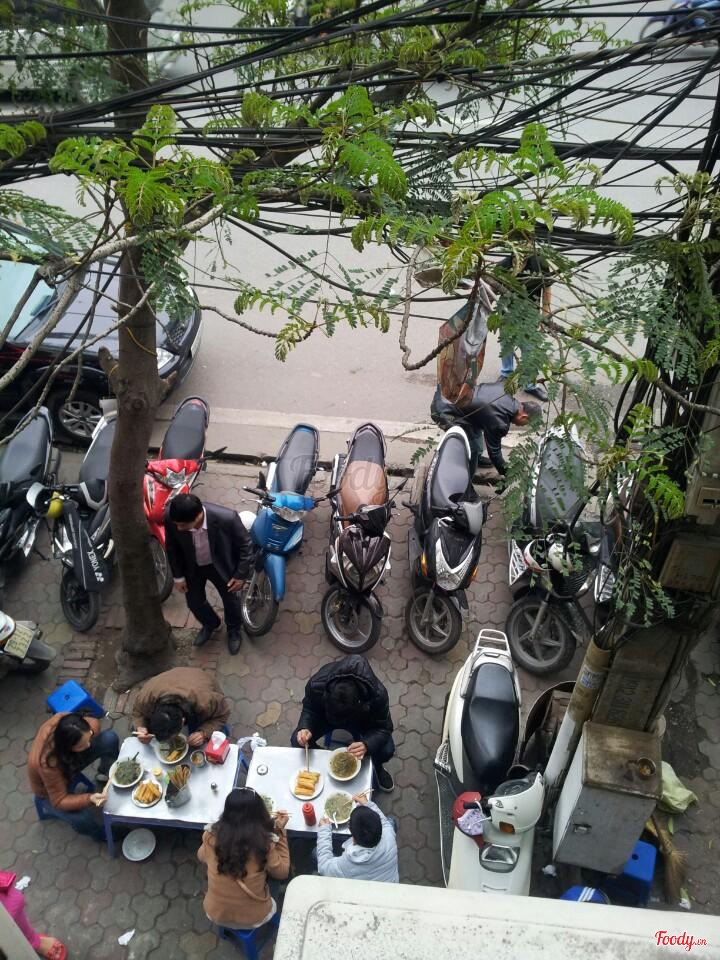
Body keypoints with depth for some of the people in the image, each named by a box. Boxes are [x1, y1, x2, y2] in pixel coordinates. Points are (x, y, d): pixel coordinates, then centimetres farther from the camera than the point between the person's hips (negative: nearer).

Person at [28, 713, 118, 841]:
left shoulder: (65, 722, -34)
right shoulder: (48, 763, -44)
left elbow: (94, 723, -11)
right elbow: (59, 801, -32)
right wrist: (89, 799, -46)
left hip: (70, 759, 5)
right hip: (52, 788, -5)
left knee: (110, 738, -15)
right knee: (81, 819, -28)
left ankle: (105, 774, 17)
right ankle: (101, 834, 10)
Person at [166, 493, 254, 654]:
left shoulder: (227, 518, -41)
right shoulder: (172, 519, -33)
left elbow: (245, 544, -20)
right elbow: (172, 547, -10)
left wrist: (241, 574, -13)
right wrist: (178, 576, -2)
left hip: (221, 565, -2)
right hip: (192, 567, 2)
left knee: (231, 600, 18)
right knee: (194, 601, 19)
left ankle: (234, 630, 52)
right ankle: (210, 624, 54)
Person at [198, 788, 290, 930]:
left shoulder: (212, 836, -19)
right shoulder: (264, 842, -26)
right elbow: (282, 873, -8)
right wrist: (280, 831, -7)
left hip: (215, 914, 2)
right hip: (254, 919, -2)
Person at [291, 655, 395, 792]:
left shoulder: (378, 695, -41)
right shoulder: (316, 685, -37)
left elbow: (384, 728, -27)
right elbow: (309, 709, -16)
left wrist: (367, 745, -47)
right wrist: (305, 728, -37)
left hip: (363, 719, -1)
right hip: (324, 715, 1)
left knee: (386, 750, -21)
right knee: (297, 741, -18)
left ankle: (376, 766, 17)